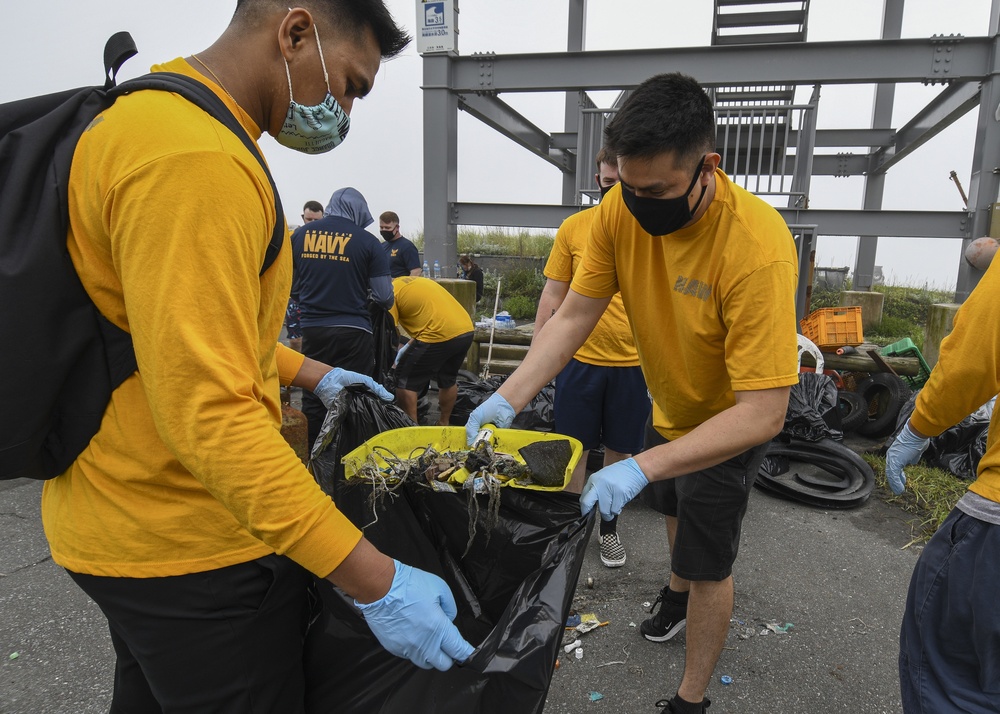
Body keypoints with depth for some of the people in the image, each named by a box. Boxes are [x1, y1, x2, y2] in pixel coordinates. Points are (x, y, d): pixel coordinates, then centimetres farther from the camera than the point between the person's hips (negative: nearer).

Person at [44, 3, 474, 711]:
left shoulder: (150, 116, 11)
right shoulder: (196, 160, -25)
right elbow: (209, 414, -31)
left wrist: (309, 374, 20)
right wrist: (376, 581, -29)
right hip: (192, 546, -10)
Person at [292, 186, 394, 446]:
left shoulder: (300, 236, 4)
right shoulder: (367, 241, -6)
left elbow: (291, 287, 10)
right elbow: (384, 296, -6)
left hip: (312, 329, 3)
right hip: (353, 331, -3)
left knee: (313, 398, 14)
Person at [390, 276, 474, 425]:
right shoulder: (414, 280, 25)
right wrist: (407, 347, 28)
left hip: (440, 335, -8)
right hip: (466, 330, 9)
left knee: (405, 382, 6)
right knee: (447, 381, 26)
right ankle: (444, 424, 37)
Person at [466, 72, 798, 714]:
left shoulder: (757, 247, -38)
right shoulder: (622, 209, -23)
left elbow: (762, 413, -38)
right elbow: (575, 315, -19)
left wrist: (642, 467, -44)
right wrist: (508, 400, -31)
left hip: (732, 427, -6)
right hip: (667, 411, 6)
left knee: (708, 566, 5)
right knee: (675, 509, 30)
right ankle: (678, 590, 62)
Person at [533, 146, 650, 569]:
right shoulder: (574, 227, 1)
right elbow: (553, 295, 5)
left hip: (634, 363, 0)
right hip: (580, 359, 1)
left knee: (619, 451, 13)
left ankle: (608, 529, 33)